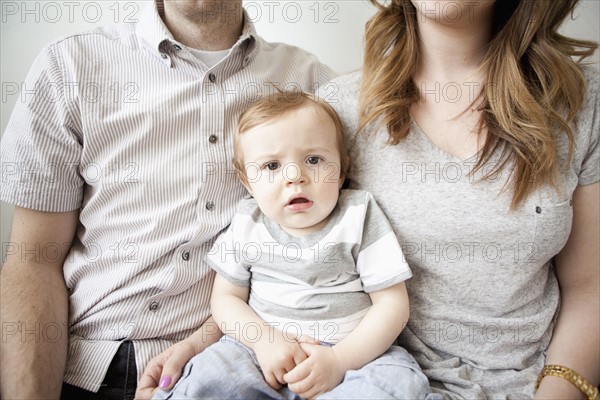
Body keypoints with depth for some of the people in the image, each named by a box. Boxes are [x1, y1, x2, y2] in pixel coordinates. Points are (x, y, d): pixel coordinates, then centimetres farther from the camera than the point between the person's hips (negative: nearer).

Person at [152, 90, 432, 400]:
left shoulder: (358, 217, -4)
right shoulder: (248, 225, 4)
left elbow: (392, 302, -7)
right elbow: (226, 297, 7)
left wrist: (341, 359, -20)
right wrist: (265, 339, -13)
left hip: (356, 350, 0)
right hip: (265, 350, 1)